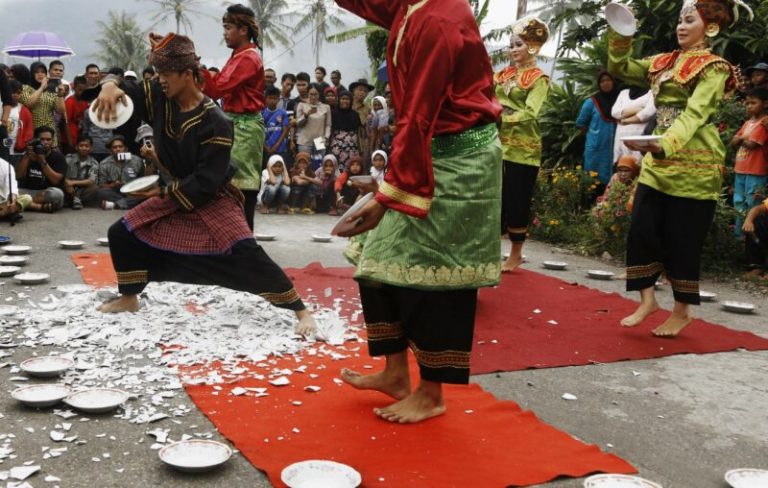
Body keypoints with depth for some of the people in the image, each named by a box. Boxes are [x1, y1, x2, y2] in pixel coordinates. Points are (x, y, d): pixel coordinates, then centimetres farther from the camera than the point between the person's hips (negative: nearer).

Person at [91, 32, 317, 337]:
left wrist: (162, 191, -17)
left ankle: (301, 311, -13)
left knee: (245, 255, -21)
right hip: (175, 193, 7)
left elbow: (206, 183, -25)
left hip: (213, 200, -7)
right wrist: (110, 86, -27)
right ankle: (129, 298, 27)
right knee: (122, 234, 5)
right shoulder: (159, 97, -9)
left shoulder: (215, 123, -27)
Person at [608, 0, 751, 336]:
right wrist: (619, 35, -1)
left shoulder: (713, 68, -7)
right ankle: (647, 300, 12)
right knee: (642, 231, 0)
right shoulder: (663, 63, 14)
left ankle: (682, 311, 14)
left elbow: (694, 114, -21)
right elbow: (619, 68, 16)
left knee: (682, 241, 0)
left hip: (693, 167, -6)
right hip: (656, 164, 6)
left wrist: (664, 144, -37)